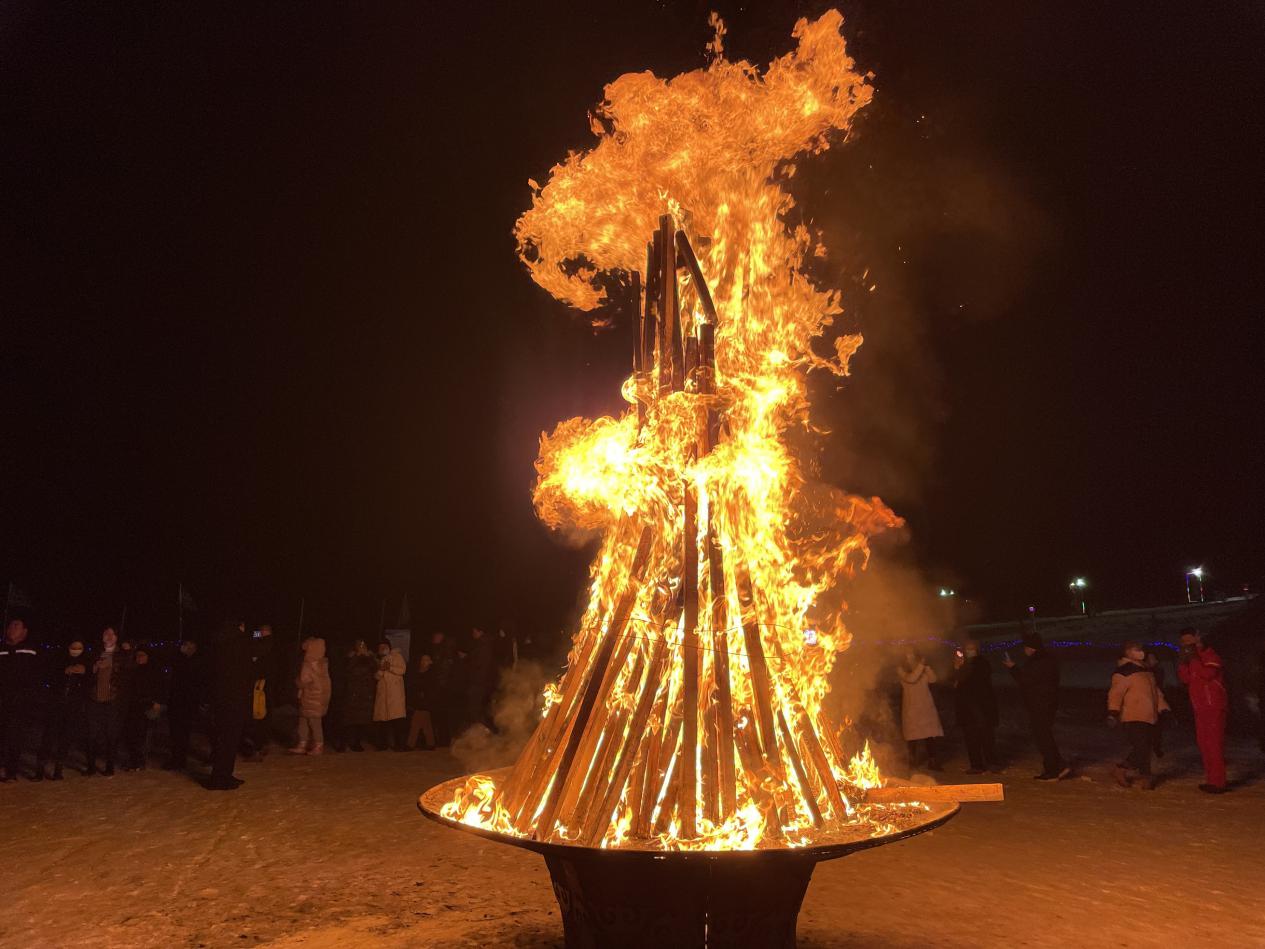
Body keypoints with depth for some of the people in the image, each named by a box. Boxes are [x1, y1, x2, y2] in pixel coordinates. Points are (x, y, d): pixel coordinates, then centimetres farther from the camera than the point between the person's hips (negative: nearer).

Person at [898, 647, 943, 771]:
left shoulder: (924, 668, 14)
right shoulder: (903, 669, 3)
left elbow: (933, 679, 0)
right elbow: (911, 679, -14)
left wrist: (926, 666, -8)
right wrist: (921, 665, -12)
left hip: (926, 706, 3)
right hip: (911, 706, -3)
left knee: (930, 733, -4)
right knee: (913, 734, -4)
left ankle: (932, 761, 1)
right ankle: (913, 761, 4)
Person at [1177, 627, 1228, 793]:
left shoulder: (1209, 654, -7)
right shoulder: (1191, 658, 15)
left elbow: (1208, 673, -23)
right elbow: (1185, 678, 5)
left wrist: (1195, 659, -19)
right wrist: (1183, 661, -6)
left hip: (1213, 706, -8)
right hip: (1200, 708, 8)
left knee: (1214, 743, -9)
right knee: (1203, 742, 11)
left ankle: (1218, 782, -8)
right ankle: (1211, 780, 18)